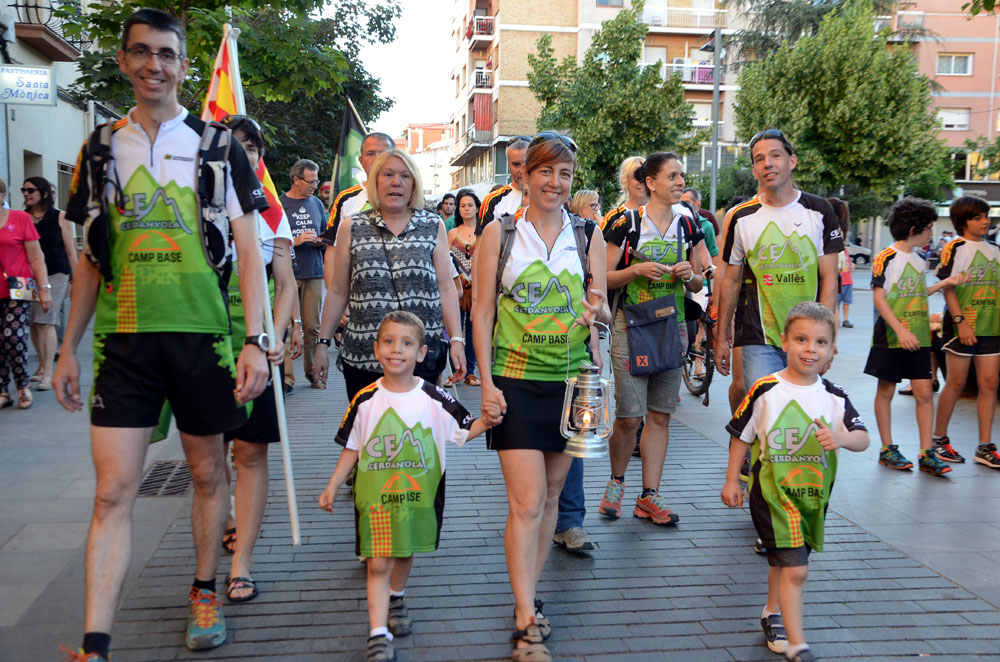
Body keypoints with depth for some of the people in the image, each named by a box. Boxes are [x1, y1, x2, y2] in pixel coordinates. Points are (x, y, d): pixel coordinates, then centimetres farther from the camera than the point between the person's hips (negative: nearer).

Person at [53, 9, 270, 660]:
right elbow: (91, 260, 14)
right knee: (114, 491, -3)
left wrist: (256, 341, -9)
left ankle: (205, 590, 32)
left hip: (203, 335, -1)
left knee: (208, 472, 11)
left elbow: (249, 253, 0)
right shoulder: (102, 149, 10)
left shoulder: (216, 145, 3)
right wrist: (68, 349, 11)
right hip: (123, 339, 2)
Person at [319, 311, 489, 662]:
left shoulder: (434, 398, -7)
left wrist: (489, 418, -20)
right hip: (375, 497, -1)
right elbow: (351, 449, 4)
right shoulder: (365, 400, -6)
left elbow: (466, 429, -1)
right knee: (378, 564, -4)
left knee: (406, 552, 20)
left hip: (418, 495, 1)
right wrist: (332, 487, 1)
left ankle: (396, 598, 48)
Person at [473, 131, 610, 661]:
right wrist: (487, 382, -7)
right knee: (526, 503, -8)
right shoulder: (498, 233, 1)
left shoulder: (588, 236, 6)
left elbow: (602, 308, 9)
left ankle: (527, 597, 30)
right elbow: (482, 310, 0)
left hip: (571, 380, 3)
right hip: (516, 380, -3)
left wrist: (598, 311, -17)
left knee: (549, 497, 13)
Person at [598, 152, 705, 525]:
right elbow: (604, 278, -3)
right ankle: (616, 482, 20)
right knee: (629, 417, -6)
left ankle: (649, 496, 15)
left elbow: (698, 284, 15)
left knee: (660, 415, 6)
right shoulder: (627, 224, -5)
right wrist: (637, 269, -18)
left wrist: (689, 274, -7)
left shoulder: (688, 227, 8)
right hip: (630, 326, -4)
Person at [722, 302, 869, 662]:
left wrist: (842, 438, -28)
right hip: (773, 493, -4)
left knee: (784, 563, 21)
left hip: (814, 494, 4)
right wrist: (732, 481, 2)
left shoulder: (834, 397, -1)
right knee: (795, 568, -10)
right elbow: (741, 436, -1)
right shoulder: (765, 391, -10)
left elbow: (863, 438, -6)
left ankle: (773, 614, 44)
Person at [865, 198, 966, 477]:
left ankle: (927, 453, 4)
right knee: (886, 391, 5)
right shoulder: (886, 258, -8)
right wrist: (900, 330, -21)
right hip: (890, 338, -6)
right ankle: (886, 449, 15)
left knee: (924, 392, 0)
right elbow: (879, 298, -14)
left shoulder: (919, 260, 13)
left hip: (918, 339, 6)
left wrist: (944, 283, 14)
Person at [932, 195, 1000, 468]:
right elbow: (948, 287, -10)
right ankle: (939, 439, 14)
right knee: (956, 382, 0)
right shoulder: (955, 247, -4)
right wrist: (961, 321, -18)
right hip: (962, 325, -5)